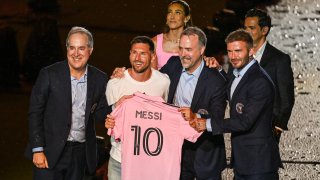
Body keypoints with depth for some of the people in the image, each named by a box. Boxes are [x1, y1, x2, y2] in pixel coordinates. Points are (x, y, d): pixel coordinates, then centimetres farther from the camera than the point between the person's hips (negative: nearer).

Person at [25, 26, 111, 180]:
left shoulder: (100, 79, 4)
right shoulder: (49, 74, -6)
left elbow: (100, 114, 7)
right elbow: (35, 113, -5)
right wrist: (37, 150, -10)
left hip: (80, 154, 3)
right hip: (50, 151, -3)